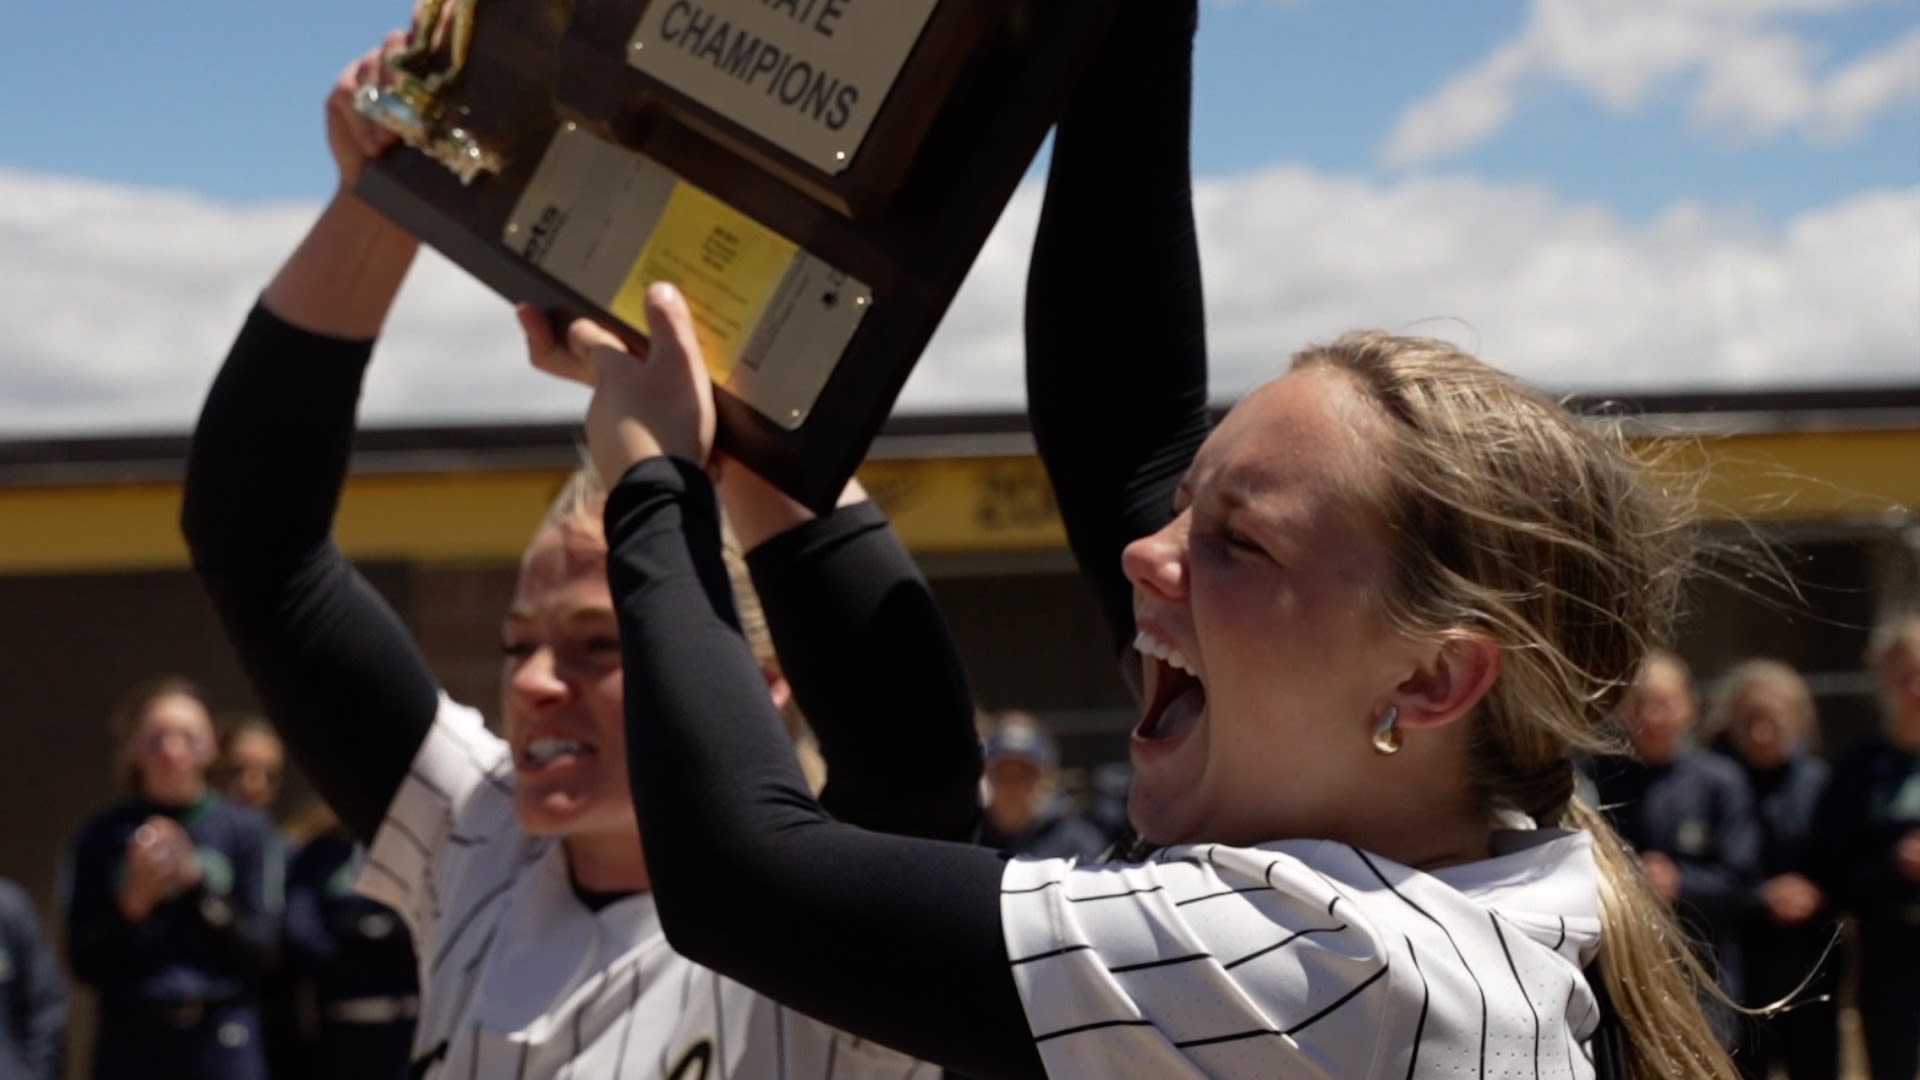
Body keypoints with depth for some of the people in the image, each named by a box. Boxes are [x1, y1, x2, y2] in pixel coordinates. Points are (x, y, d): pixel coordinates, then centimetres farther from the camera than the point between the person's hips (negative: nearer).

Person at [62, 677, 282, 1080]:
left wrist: (198, 884, -12)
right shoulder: (102, 837, 3)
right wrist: (132, 904, -14)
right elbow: (84, 962, 3)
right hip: (132, 1043, 0)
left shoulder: (246, 829, 2)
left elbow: (262, 948, 0)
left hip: (222, 1044, 0)